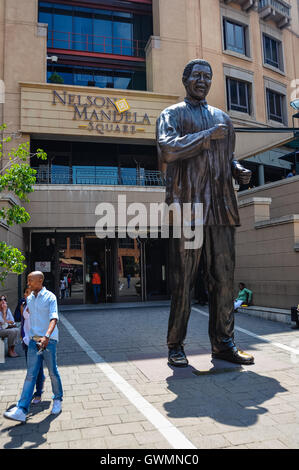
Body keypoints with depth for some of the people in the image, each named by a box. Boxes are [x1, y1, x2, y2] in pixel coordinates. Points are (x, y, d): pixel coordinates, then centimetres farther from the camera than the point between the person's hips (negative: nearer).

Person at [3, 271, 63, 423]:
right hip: (33, 340, 5)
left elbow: (53, 318, -19)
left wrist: (47, 336, -34)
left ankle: (57, 400, 27)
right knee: (31, 375, 0)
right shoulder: (29, 298, 11)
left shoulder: (50, 297, -9)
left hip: (49, 340, -5)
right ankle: (22, 410, -3)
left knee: (53, 372, 7)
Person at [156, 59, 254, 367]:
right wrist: (207, 135, -11)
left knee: (224, 278, 4)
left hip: (221, 208, 5)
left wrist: (238, 171, 10)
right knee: (183, 281, -1)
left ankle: (223, 344, 15)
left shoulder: (223, 118, 24)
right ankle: (175, 346, 11)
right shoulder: (172, 114, 8)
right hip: (186, 206, -5)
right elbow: (167, 148, -13)